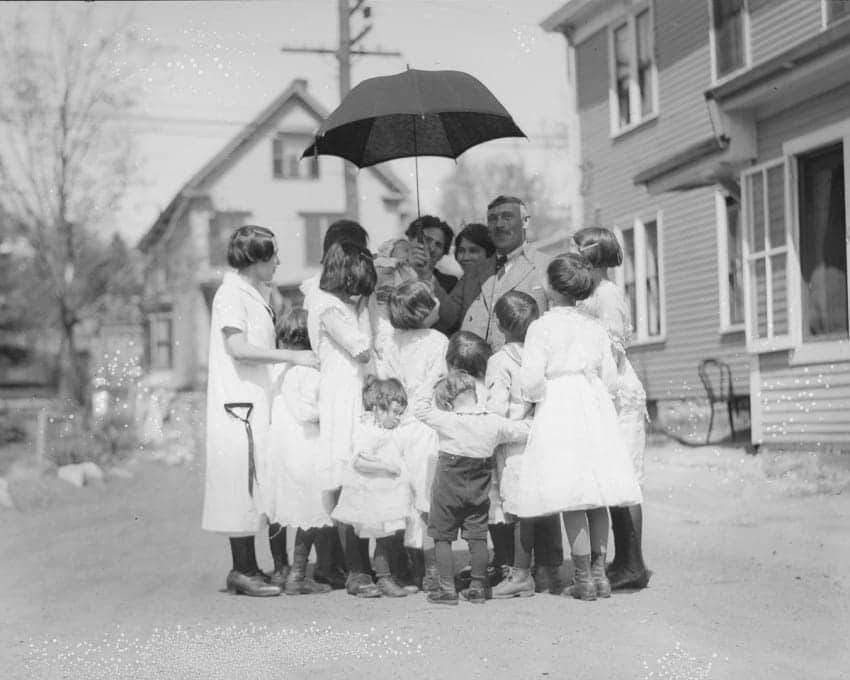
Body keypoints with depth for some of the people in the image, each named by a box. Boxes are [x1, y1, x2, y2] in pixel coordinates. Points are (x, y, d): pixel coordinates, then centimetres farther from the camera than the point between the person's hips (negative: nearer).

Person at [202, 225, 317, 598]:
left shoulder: (259, 293, 19)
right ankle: (242, 570, 0)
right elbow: (239, 348, -19)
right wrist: (293, 355, -18)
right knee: (243, 485, -5)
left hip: (262, 402, 9)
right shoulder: (231, 293, -9)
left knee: (268, 485, 7)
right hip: (239, 403, -9)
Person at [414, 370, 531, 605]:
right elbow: (522, 431, 4)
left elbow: (420, 409, -5)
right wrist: (526, 422, 24)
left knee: (442, 537, 6)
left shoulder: (446, 421, -16)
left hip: (448, 488, -3)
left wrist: (431, 393, 6)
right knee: (477, 537, 12)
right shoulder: (494, 423, -7)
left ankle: (447, 588, 6)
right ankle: (477, 587, 16)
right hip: (478, 490, 3)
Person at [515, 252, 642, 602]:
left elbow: (532, 379, -13)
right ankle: (599, 573, 14)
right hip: (595, 410, 5)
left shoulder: (541, 327, -6)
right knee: (597, 498, 11)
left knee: (572, 501, -2)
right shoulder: (596, 328, 8)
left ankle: (584, 579, 1)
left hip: (558, 413, -5)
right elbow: (610, 379, 8)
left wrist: (540, 396, 7)